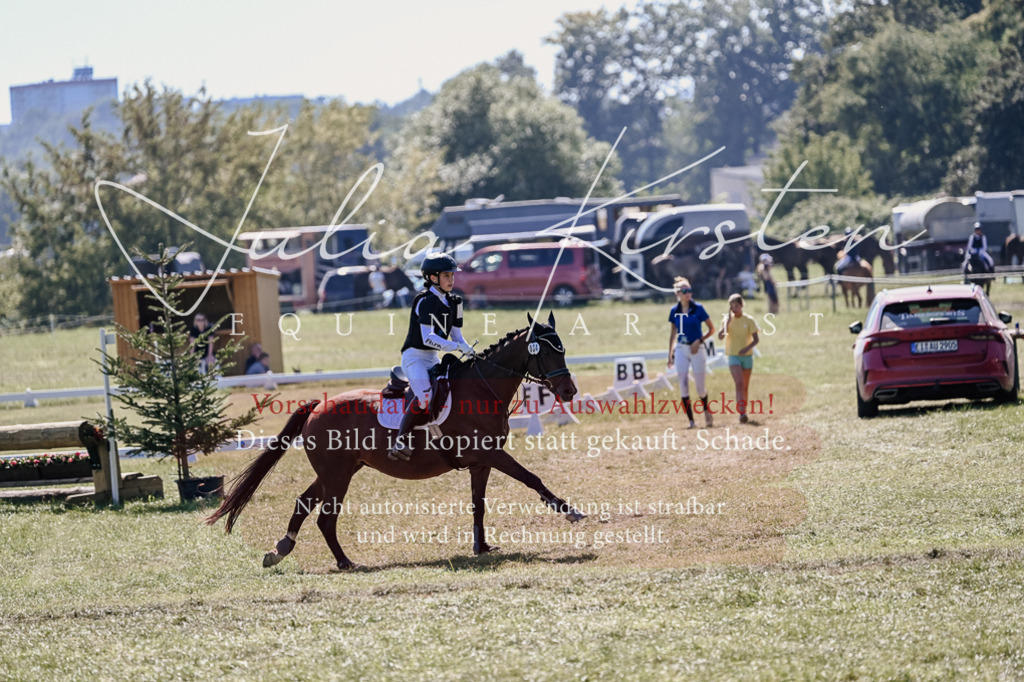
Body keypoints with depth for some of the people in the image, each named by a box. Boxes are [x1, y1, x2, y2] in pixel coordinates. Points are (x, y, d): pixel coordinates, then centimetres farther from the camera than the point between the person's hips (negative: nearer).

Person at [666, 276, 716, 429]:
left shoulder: (697, 308, -6)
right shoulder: (674, 311, 3)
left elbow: (711, 328, -1)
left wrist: (699, 340, -14)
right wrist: (670, 354, 11)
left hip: (696, 349, -3)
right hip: (681, 349, 3)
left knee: (700, 386, 1)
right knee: (683, 385, -6)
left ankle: (706, 411, 30)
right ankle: (691, 420, -1)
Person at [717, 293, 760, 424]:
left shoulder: (749, 320, -2)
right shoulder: (728, 319, 0)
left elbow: (755, 339, -3)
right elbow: (720, 336, -12)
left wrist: (748, 348, -21)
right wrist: (728, 320, -19)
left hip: (747, 355, 1)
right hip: (733, 356, -1)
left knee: (745, 386, 11)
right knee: (739, 383, -18)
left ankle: (743, 411, 26)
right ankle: (742, 413, -27)